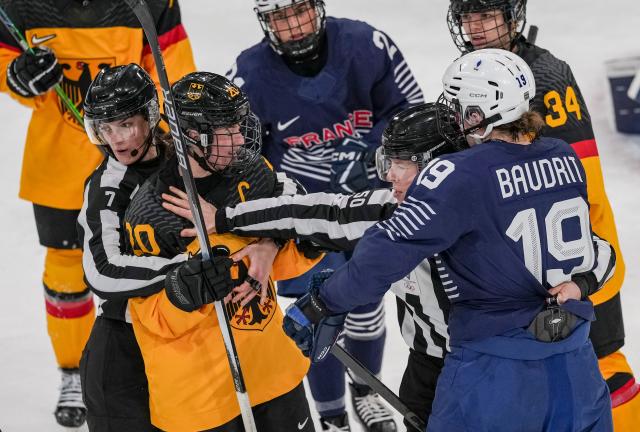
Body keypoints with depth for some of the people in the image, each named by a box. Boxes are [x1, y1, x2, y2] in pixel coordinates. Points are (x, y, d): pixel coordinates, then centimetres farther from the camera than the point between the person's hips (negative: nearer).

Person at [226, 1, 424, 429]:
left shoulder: (367, 45, -20)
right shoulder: (250, 75, -20)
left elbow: (409, 108, -8)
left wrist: (365, 149, -22)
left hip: (369, 193, 2)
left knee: (366, 297, 16)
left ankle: (366, 390, 42)